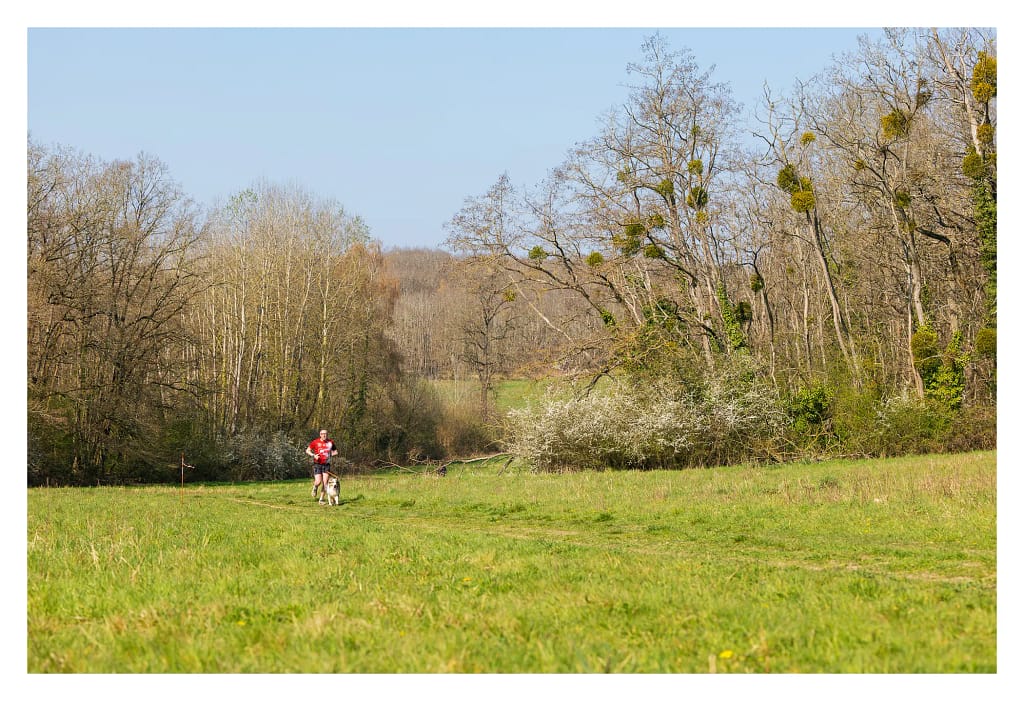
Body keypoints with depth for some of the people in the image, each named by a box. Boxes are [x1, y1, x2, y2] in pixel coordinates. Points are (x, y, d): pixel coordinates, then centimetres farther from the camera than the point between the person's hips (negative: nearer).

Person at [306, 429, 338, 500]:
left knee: (325, 483, -3)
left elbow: (334, 451, 19)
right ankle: (314, 488, 24)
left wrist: (334, 453, -3)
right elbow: (307, 450, 4)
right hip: (317, 464, -3)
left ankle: (321, 499, 8)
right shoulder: (315, 442, -5)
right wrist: (314, 455, -12)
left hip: (326, 464, 3)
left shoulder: (330, 442, 4)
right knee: (318, 482, -12)